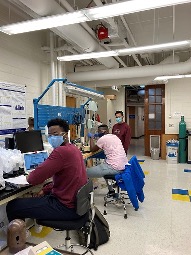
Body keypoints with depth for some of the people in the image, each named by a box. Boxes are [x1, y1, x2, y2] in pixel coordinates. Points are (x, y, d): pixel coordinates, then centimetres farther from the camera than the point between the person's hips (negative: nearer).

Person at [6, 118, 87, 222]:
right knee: (36, 199, 31)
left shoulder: (61, 151, -24)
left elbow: (33, 178, -24)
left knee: (12, 205, -1)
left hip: (67, 207, -10)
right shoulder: (73, 149, 8)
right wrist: (45, 190, 12)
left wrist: (28, 177, -2)